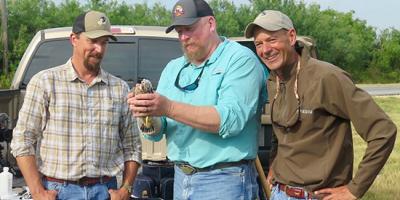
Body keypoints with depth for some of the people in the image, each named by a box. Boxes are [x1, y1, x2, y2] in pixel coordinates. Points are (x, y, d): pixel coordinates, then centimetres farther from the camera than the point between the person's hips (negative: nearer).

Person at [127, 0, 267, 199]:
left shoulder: (240, 59, -8)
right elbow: (156, 132, 6)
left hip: (224, 182, -6)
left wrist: (168, 108, -26)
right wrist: (146, 113, -17)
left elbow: (231, 120, -22)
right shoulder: (173, 68, 11)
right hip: (181, 178, 6)